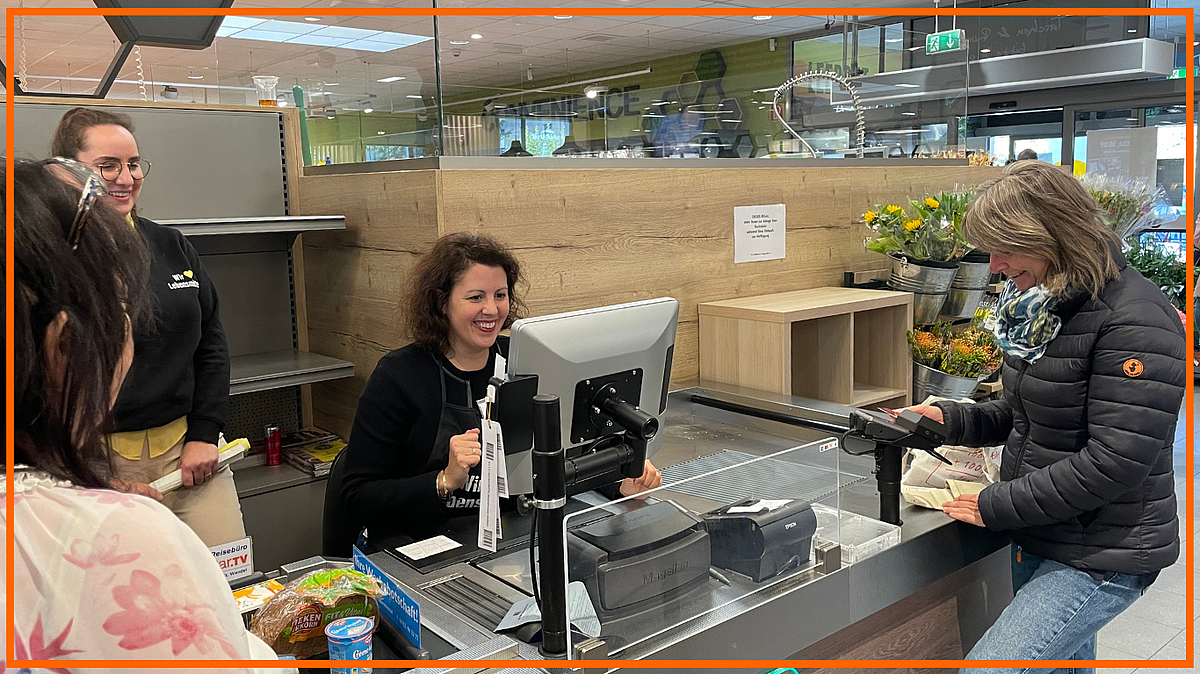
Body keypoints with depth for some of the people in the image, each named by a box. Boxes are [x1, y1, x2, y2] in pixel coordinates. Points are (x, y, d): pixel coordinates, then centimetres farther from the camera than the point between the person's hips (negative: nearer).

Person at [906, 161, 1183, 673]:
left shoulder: (1134, 321, -21)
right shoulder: (1043, 302, 8)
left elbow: (1115, 462, -25)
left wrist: (997, 506, -18)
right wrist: (951, 420, 1)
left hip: (1100, 559, -9)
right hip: (1039, 542, 9)